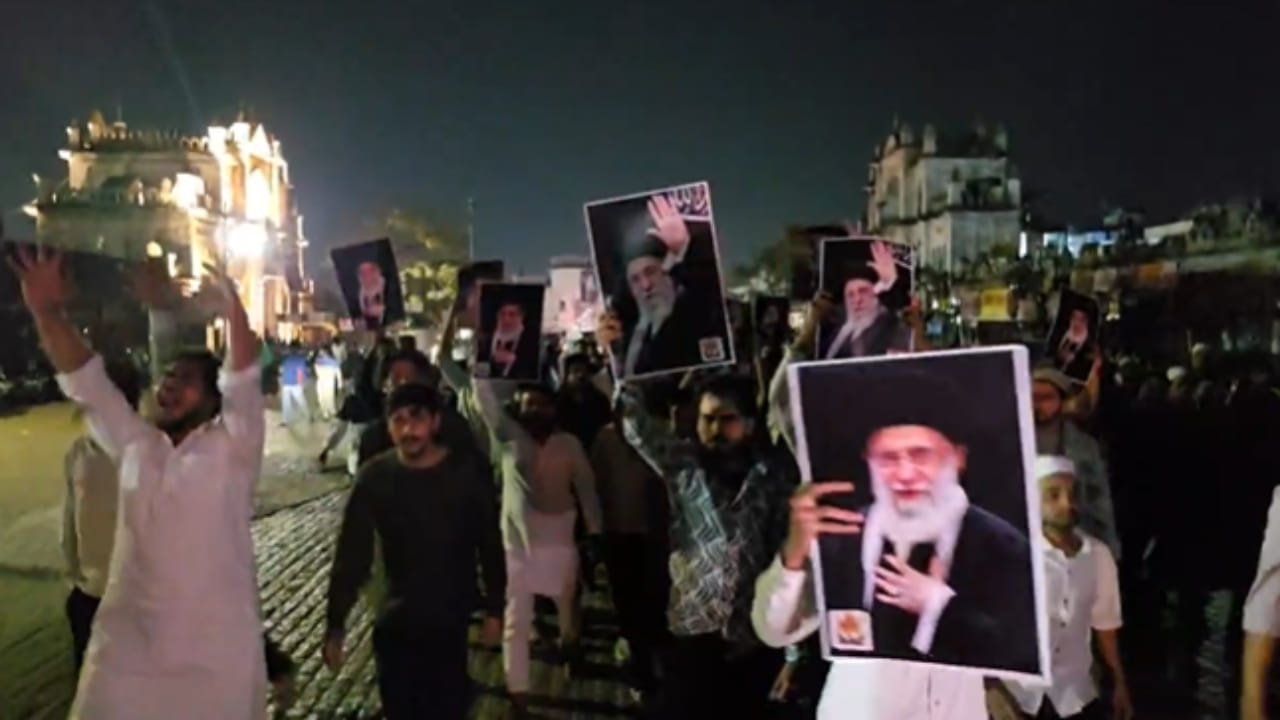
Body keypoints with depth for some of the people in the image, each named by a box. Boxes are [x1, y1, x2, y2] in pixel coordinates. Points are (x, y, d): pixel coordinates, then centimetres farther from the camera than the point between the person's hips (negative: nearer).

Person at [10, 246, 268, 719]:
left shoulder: (231, 450, -5)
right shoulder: (134, 447, 9)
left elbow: (245, 384, -19)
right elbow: (85, 382, 6)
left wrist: (234, 315, -33)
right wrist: (47, 311, -5)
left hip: (218, 653, -4)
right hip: (126, 647, 4)